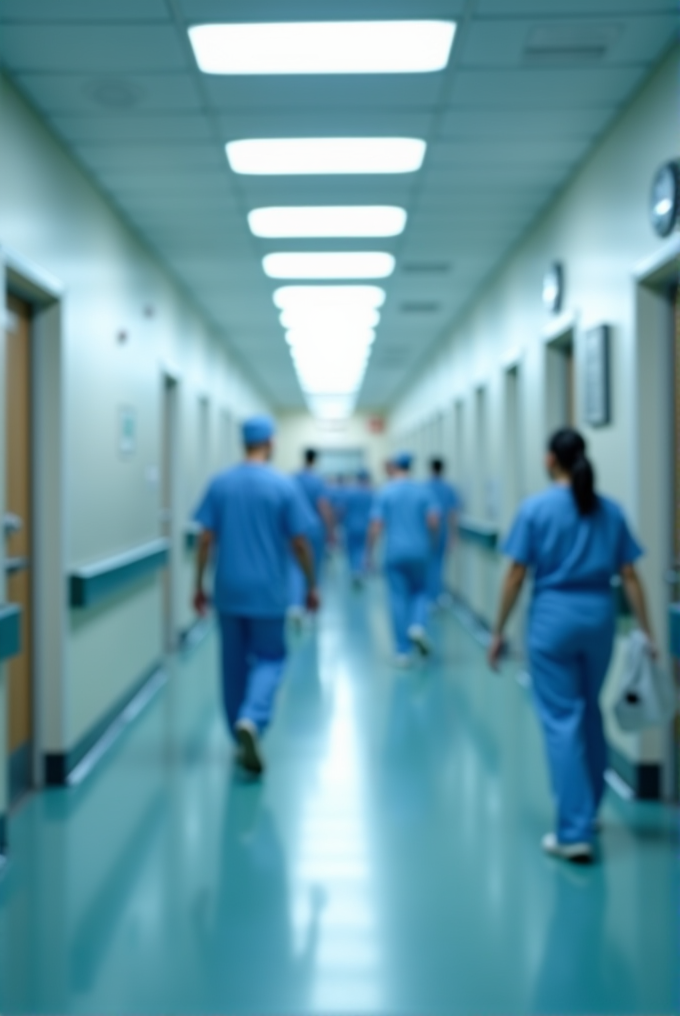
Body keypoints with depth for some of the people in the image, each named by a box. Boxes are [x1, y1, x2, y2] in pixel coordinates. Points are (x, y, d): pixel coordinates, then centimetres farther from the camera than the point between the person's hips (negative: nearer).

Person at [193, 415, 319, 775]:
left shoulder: (220, 483, 0)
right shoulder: (283, 485, -7)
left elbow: (206, 539, -1)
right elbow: (300, 543, -5)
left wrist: (199, 585, 8)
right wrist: (311, 586, 6)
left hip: (228, 592, 3)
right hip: (267, 593, -2)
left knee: (234, 663, 14)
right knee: (269, 659, 8)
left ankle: (242, 737, 22)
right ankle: (251, 720, -17)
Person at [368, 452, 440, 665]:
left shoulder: (385, 492, -1)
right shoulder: (423, 490, 1)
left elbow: (376, 526, -7)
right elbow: (434, 520, -8)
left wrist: (369, 552, 1)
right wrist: (429, 539, 12)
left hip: (394, 553, -1)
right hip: (419, 552, 1)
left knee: (398, 598, 4)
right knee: (420, 591, 20)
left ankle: (403, 652, 4)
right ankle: (418, 626, -9)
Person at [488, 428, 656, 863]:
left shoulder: (536, 508, -6)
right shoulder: (610, 510, 5)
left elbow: (516, 575, -6)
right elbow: (630, 576, 3)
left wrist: (498, 632, 1)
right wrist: (647, 634, 7)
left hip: (554, 616, -4)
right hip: (599, 616, 4)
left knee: (562, 720, 0)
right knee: (591, 714, 20)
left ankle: (575, 833, -2)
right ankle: (589, 809, 34)